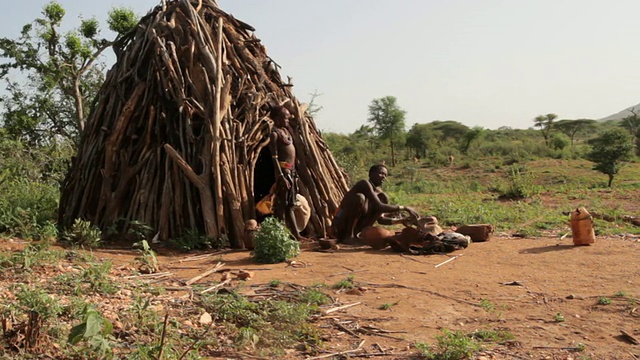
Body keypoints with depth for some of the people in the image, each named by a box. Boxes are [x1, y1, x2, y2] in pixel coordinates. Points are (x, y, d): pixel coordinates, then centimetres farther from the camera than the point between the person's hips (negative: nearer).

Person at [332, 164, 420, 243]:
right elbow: (379, 207, -27)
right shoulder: (364, 184, -16)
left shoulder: (378, 192, 10)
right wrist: (404, 208, -23)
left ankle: (355, 234, -5)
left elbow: (380, 219, 15)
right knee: (359, 197, -30)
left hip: (355, 228, 8)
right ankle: (348, 236, -20)